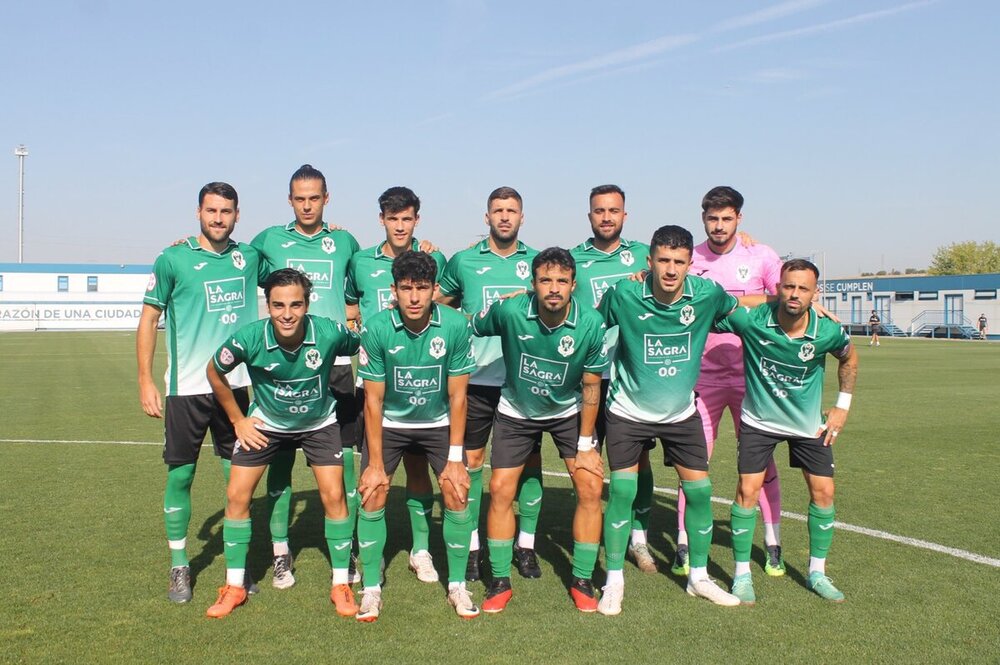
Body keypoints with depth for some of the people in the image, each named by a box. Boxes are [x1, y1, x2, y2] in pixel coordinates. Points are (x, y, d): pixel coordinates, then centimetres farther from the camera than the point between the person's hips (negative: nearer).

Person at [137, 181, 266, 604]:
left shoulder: (250, 257, 6)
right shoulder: (173, 259, -2)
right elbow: (149, 319, 1)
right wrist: (145, 382, -4)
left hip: (236, 385, 3)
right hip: (187, 389, -3)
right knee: (180, 476, 4)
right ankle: (179, 567, 19)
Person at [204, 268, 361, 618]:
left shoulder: (330, 333, -30)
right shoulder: (248, 338, -29)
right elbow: (214, 373, -7)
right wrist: (237, 420, -3)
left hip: (319, 423, 0)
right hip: (266, 424, 1)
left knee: (334, 496, -7)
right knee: (237, 495, -4)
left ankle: (341, 585, 10)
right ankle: (234, 587, 13)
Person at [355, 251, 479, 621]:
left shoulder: (457, 326, -21)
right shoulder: (376, 329, -22)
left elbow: (457, 396, -13)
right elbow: (373, 399, -15)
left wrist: (454, 459, -13)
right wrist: (375, 463, -14)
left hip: (439, 423, 1)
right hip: (389, 423, 0)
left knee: (457, 495, -8)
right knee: (372, 497, -8)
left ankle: (457, 586, 11)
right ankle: (371, 589, 9)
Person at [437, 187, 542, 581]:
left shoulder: (537, 262, 7)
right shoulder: (464, 261, 5)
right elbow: (438, 302, 17)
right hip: (476, 378, -1)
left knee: (528, 460, 5)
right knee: (471, 460, 4)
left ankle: (526, 545, 17)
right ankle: (472, 545, 15)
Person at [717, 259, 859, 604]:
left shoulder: (828, 332, -19)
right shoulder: (750, 320, -25)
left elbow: (849, 358, 5)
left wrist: (842, 407, 3)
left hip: (809, 423, 2)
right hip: (759, 420, -2)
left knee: (823, 492, 3)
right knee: (747, 491, -8)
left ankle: (817, 572, 22)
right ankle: (742, 574, 8)